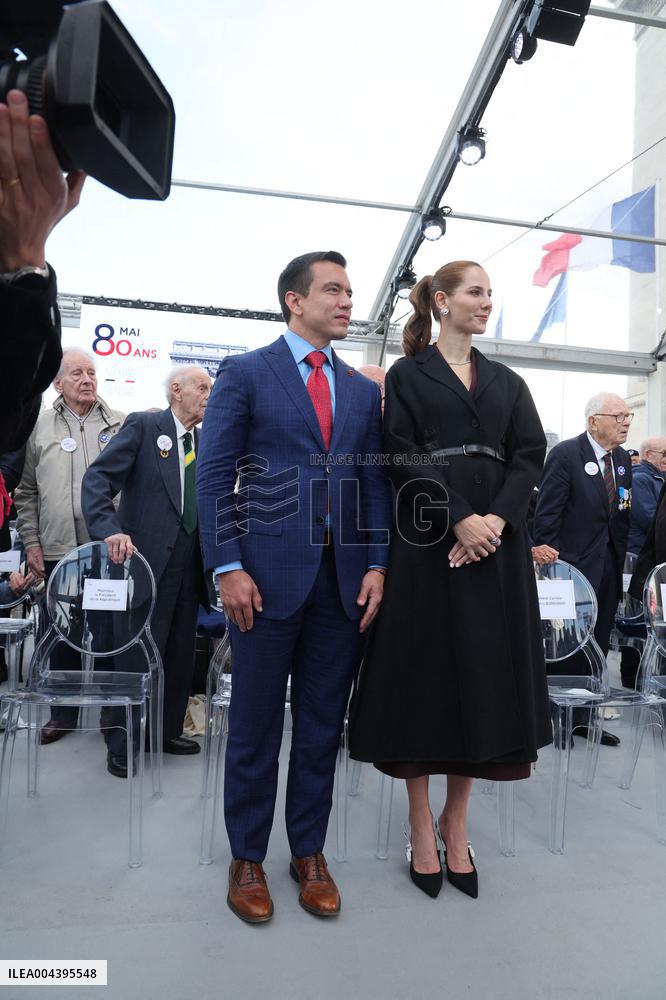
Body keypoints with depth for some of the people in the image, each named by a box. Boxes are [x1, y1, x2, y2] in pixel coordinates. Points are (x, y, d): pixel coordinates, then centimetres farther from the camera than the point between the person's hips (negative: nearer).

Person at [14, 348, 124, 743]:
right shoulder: (39, 428, 8)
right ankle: (64, 711, 27)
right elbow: (27, 492, 10)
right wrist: (32, 543, 4)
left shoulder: (121, 424, 5)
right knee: (63, 635, 11)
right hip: (57, 551, 1)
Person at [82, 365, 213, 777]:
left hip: (189, 563, 6)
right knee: (139, 654, 0)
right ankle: (120, 744, 15)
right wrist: (110, 529, -25)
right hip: (148, 558, -6)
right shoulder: (144, 425, -3)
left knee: (181, 654, 13)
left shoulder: (205, 442, 14)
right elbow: (98, 479, -11)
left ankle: (168, 731, 29)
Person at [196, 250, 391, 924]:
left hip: (343, 579, 4)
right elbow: (214, 476, -3)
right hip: (269, 574, -3)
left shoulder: (362, 390, 15)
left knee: (323, 724, 12)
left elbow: (375, 482, 12)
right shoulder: (245, 373, 2)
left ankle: (309, 852, 30)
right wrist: (227, 567, -11)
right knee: (255, 724, 9)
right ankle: (247, 857, 28)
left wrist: (377, 565, 1)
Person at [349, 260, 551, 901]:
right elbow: (406, 459, -7)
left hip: (497, 544, 4)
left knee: (484, 677, 6)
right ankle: (421, 825, 19)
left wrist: (495, 520, -12)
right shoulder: (409, 375, 5)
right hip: (428, 542, -4)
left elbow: (530, 456, 4)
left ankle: (457, 822, 23)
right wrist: (459, 518, -18)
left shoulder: (507, 383, 16)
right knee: (424, 673, 2)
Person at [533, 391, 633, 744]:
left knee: (597, 646, 13)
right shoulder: (565, 454, -12)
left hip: (608, 567, 7)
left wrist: (619, 560, 9)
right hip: (575, 566, -7)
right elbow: (547, 514, -15)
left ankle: (581, 715, 25)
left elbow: (622, 514, 13)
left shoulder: (622, 459, 9)